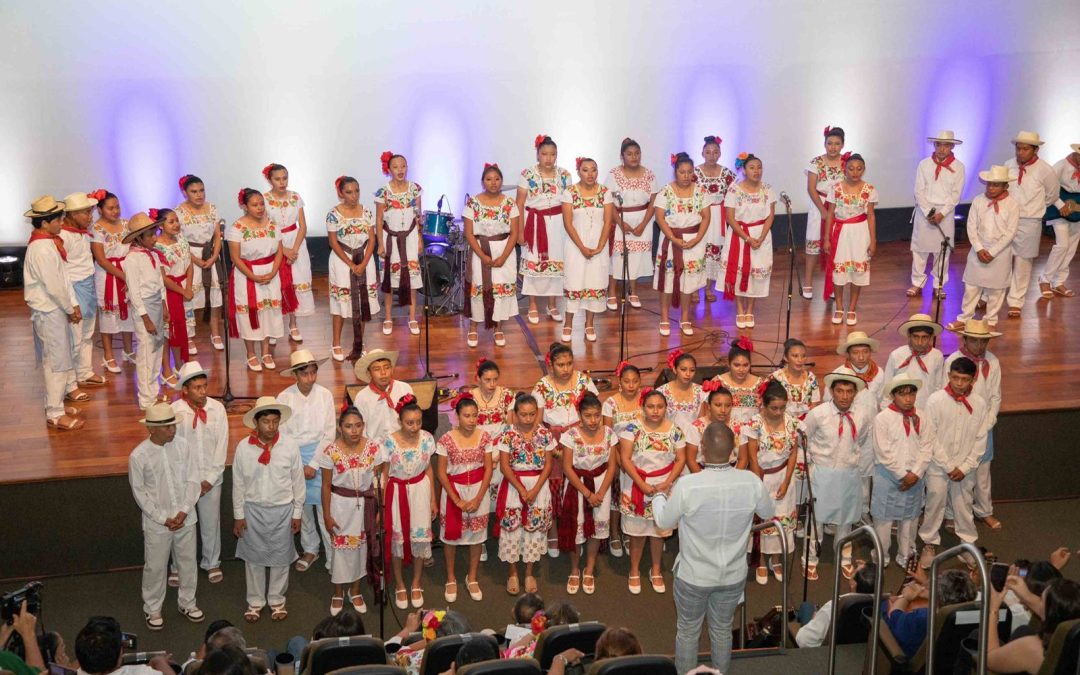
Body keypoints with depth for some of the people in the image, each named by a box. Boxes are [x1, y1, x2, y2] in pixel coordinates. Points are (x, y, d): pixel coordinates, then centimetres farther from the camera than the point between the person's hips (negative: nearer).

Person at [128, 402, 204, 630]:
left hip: (185, 519, 3)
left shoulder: (183, 446, -8)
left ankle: (187, 603, 36)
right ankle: (153, 610, 30)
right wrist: (163, 518, -11)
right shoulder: (139, 456, -15)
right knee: (155, 567, 10)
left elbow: (193, 480, -3)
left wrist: (184, 511, -12)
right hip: (157, 523, -3)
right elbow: (140, 493, -9)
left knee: (188, 563, 16)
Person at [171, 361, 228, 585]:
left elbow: (222, 445, -3)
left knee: (211, 524, 13)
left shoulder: (217, 408, -7)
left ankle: (212, 563, 33)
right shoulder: (174, 411, -13)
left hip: (211, 478, 1)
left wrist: (211, 478, -6)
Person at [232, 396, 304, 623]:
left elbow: (297, 482, -3)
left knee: (280, 557, 13)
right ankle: (255, 601, 32)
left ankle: (277, 600, 33)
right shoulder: (243, 447, -12)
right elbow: (238, 484, -2)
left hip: (282, 510, 0)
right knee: (253, 557, 13)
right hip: (253, 510, 0)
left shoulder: (290, 446, -13)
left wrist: (297, 512, 1)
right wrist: (238, 515, 1)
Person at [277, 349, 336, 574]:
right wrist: (299, 466, -7)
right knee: (303, 503, 9)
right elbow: (282, 435, -3)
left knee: (325, 504, -7)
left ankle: (333, 556, 0)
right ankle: (310, 549, 26)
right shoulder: (284, 398, -5)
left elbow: (330, 432, -4)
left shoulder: (325, 395, -6)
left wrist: (314, 464, -8)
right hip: (294, 454, 1)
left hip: (320, 453, -1)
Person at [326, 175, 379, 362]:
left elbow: (372, 239, 0)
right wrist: (351, 265, -13)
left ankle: (359, 343, 19)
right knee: (341, 301, 0)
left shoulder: (366, 211, 1)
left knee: (363, 301, 6)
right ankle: (336, 344, 10)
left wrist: (363, 264, -11)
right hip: (342, 260, -3)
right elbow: (333, 243, -9)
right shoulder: (333, 214, -9)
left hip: (365, 259, 4)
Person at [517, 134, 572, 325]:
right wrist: (519, 230, -6)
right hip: (534, 222, -2)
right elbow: (520, 204, -3)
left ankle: (552, 305, 18)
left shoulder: (564, 175, 1)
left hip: (557, 223, 2)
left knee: (556, 262, 5)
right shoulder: (527, 175, -5)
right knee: (532, 262, 3)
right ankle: (532, 306, 15)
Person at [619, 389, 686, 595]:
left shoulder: (675, 430, -3)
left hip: (664, 487, 2)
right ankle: (634, 571, 25)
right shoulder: (632, 429, -10)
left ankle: (656, 570, 31)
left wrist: (667, 483, -13)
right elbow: (625, 459, -12)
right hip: (637, 486, -2)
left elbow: (680, 460, 0)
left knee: (659, 530, 13)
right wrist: (643, 485, -17)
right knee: (637, 531, 8)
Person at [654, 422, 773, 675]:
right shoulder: (752, 482, -19)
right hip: (733, 575, 3)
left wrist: (658, 497, 11)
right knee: (722, 631, 24)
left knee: (688, 632, 20)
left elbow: (664, 522, -9)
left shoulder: (687, 485, -27)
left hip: (693, 576, -2)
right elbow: (768, 513, 2)